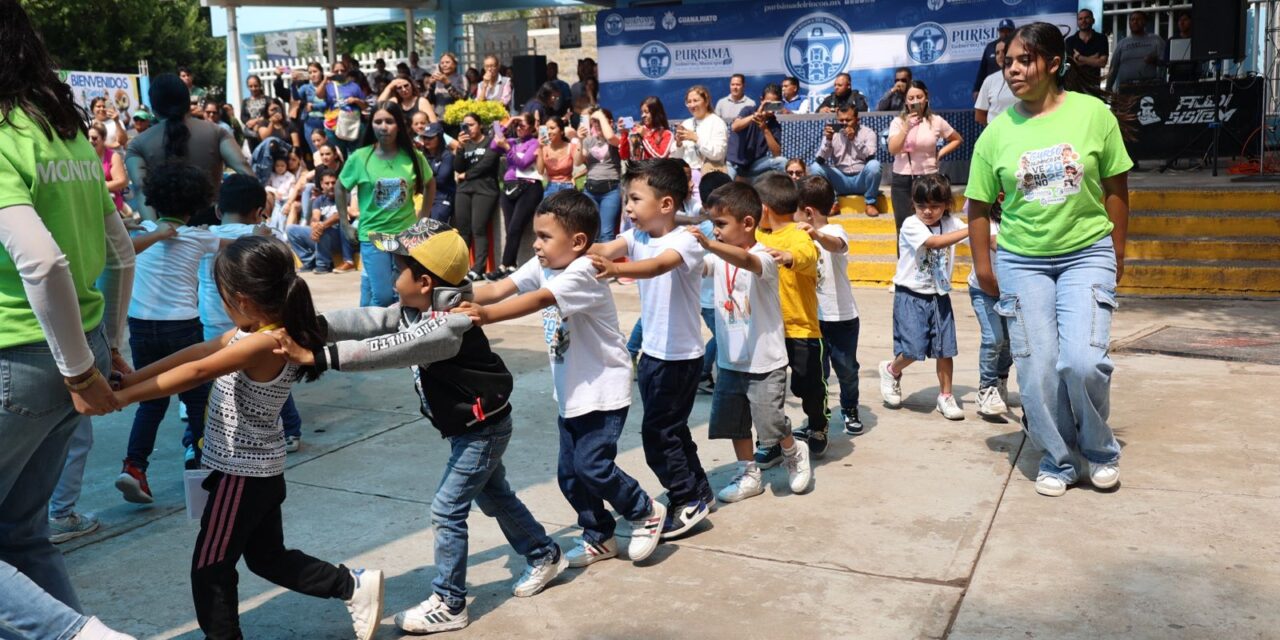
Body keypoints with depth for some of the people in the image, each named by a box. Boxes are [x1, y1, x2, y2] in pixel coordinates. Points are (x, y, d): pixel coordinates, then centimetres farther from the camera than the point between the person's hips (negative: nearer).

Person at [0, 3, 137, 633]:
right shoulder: (68, 132, 10)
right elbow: (122, 253, 15)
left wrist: (80, 369, -17)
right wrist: (109, 344, 20)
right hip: (80, 350, 8)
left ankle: (82, 632, -7)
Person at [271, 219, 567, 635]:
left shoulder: (446, 327, -31)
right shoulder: (415, 311, -1)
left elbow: (390, 350, -44)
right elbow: (369, 321, -11)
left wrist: (319, 356, -49)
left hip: (483, 430, -10)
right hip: (474, 428, 10)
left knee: (447, 510, -4)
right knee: (495, 497, 23)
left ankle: (449, 605, 9)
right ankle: (545, 557, 41)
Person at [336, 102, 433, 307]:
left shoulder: (413, 157, -3)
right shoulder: (360, 157, -7)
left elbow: (430, 185, 14)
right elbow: (340, 189, 5)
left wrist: (422, 218, 8)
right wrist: (345, 226, 2)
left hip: (407, 235, 2)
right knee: (383, 296, -5)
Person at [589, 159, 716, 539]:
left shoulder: (685, 241, -20)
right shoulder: (637, 235, 1)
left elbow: (658, 266, -40)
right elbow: (606, 249, -17)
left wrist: (615, 269, -58)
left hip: (681, 355, -8)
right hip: (652, 351, 8)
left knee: (657, 432, -3)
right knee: (669, 429, 18)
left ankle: (688, 499, 13)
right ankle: (698, 493, 34)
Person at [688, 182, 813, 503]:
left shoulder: (763, 257, -18)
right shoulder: (719, 258, 3)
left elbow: (745, 260, -40)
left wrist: (709, 244, -56)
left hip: (765, 361, -6)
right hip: (730, 360, 7)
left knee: (771, 423, 0)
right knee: (735, 422, 13)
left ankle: (795, 454, 30)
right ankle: (749, 474, 29)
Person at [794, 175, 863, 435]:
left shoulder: (835, 231, -17)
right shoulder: (801, 235, 4)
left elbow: (836, 245, -43)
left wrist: (815, 234, -63)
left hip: (842, 317, -5)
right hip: (812, 317, 5)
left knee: (846, 368, 11)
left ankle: (850, 410, 34)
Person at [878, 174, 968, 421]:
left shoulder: (951, 223, 2)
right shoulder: (911, 225, -13)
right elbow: (934, 242, -30)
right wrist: (970, 230, -35)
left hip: (939, 296, 4)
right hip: (911, 296, -4)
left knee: (945, 348, 5)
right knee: (914, 348, -9)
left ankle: (946, 396, 20)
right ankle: (891, 370, 22)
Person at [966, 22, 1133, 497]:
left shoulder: (1093, 113, -6)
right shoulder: (997, 132, -3)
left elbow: (1115, 189, 2)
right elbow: (979, 206, 3)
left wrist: (1116, 255, 4)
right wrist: (983, 269, 2)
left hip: (1087, 255, -1)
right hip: (1022, 263, 2)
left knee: (1083, 361, -15)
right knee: (1037, 370, 2)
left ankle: (1100, 450, 14)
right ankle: (1057, 460, 25)